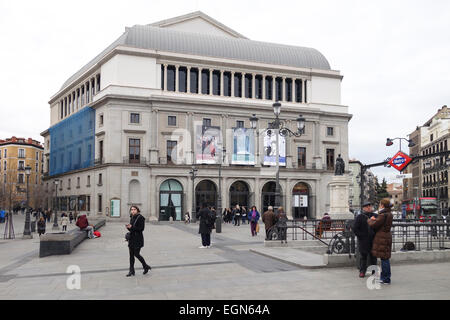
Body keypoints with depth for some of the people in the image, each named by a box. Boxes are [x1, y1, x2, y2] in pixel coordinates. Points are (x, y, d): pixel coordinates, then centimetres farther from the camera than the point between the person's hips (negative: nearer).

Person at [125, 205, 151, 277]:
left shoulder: (140, 217, -10)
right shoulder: (132, 218, 13)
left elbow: (141, 228, -16)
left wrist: (131, 227, -19)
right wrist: (128, 227, -3)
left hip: (138, 239, -7)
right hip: (131, 239, 8)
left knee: (136, 254, -5)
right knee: (131, 255, 6)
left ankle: (146, 266, 14)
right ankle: (131, 271, 12)